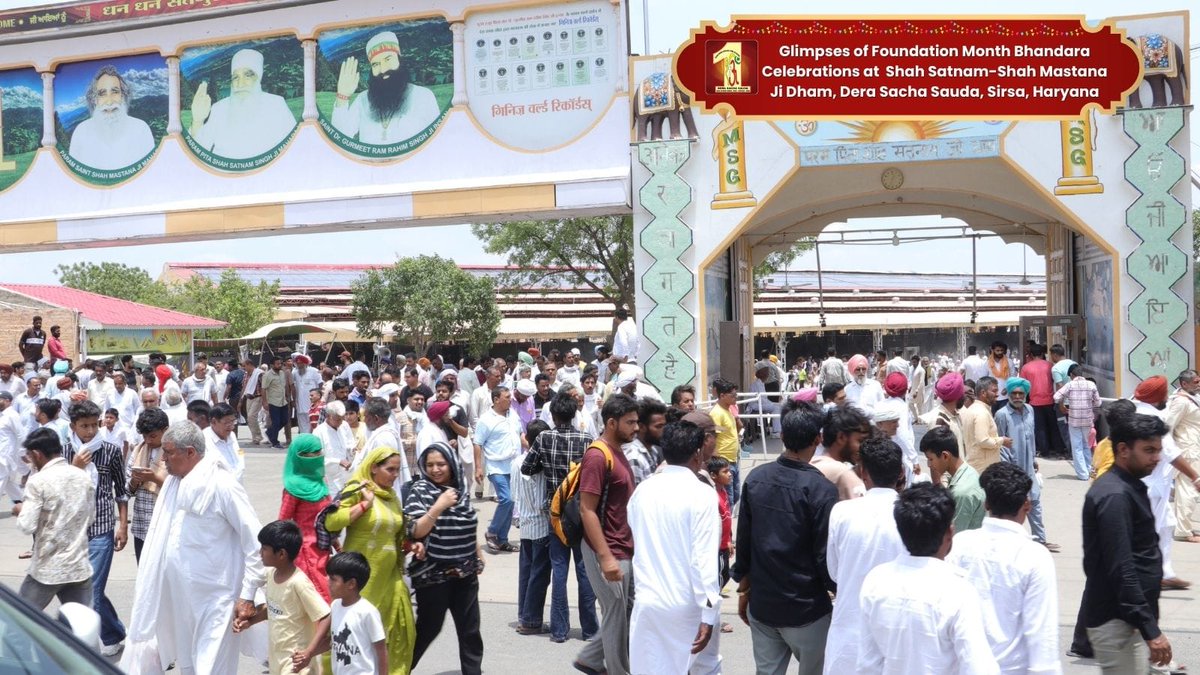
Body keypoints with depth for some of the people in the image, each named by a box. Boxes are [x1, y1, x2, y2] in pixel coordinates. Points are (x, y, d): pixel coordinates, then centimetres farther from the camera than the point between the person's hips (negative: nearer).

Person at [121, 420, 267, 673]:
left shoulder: (221, 485, -14)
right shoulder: (173, 482, 10)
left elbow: (255, 539, -15)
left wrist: (248, 595, -16)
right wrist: (144, 586, 17)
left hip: (211, 599, -7)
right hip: (173, 595, 7)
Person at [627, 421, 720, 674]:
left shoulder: (642, 490, 3)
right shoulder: (701, 494, -13)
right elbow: (704, 558, -18)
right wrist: (708, 615, -17)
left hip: (646, 601, 4)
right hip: (687, 605, -4)